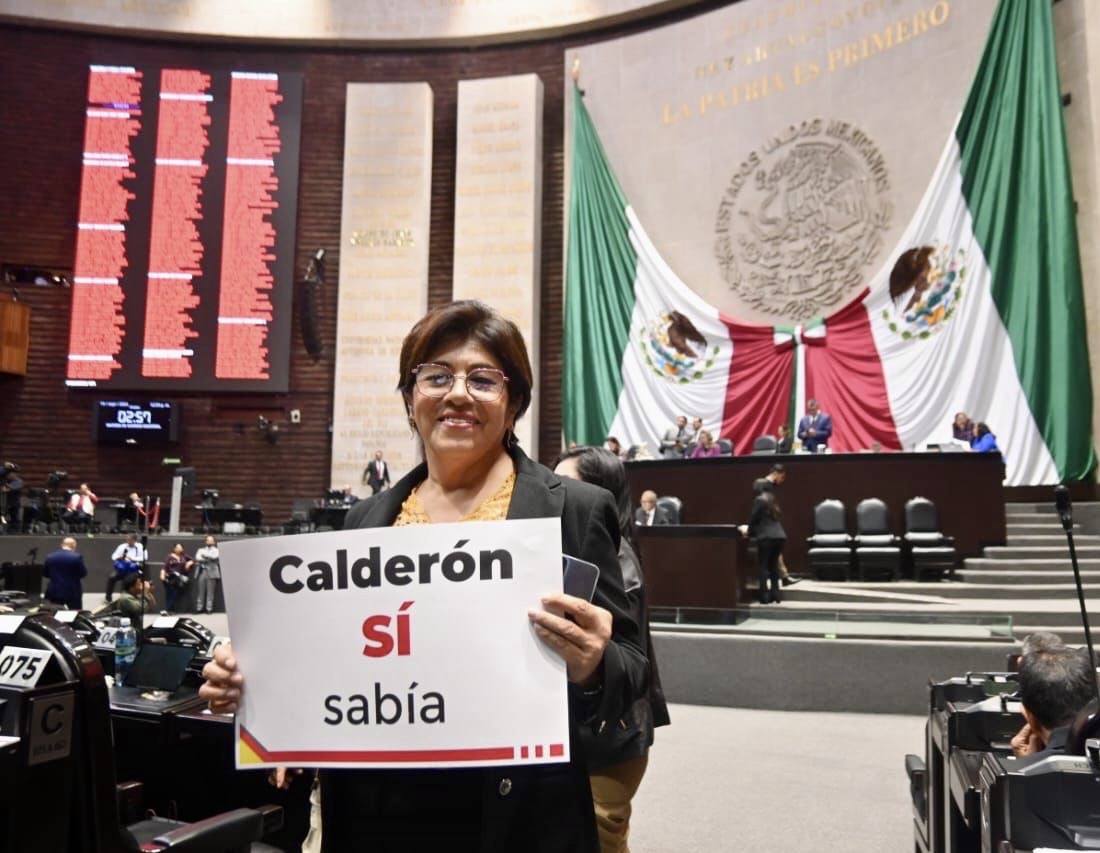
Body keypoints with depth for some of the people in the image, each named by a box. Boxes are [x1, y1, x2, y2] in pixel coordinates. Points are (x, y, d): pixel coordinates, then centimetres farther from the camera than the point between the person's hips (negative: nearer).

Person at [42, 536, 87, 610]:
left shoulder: (50, 556, 2)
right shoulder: (77, 557, -12)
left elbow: (45, 573, 11)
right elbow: (83, 573, -6)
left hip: (54, 592, 4)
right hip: (73, 592, -4)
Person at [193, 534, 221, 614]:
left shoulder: (216, 550, 14)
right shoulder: (201, 550, 21)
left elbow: (214, 557, -8)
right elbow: (197, 558, 3)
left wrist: (204, 555, -2)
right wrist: (208, 559, -4)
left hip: (212, 573, -2)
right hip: (201, 572, 2)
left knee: (210, 592, -6)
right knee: (200, 591, -2)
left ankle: (209, 608, -4)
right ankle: (199, 608, 1)